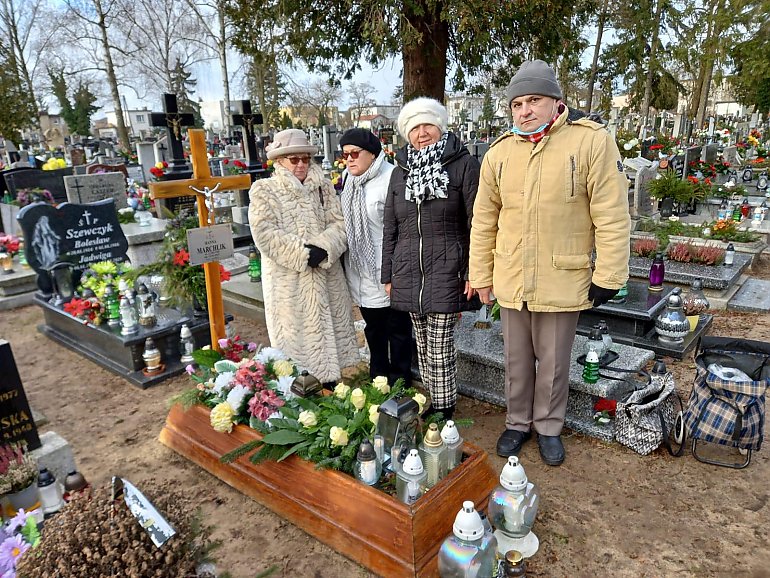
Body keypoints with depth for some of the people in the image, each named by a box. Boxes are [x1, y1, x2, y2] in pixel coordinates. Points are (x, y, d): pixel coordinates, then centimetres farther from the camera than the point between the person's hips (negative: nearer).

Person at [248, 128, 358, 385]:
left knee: (329, 329, 13)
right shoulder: (264, 190, -1)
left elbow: (339, 223, 1)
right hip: (289, 281, -4)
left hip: (326, 276, 4)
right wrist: (303, 253, -18)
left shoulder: (323, 186, 11)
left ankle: (330, 385, 30)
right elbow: (264, 233, -13)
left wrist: (323, 249, -17)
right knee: (296, 335, 1)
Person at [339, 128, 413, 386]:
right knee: (373, 329, 20)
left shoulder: (389, 179, -15)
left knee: (397, 329, 8)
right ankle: (378, 378, 37)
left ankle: (399, 382, 23)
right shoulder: (348, 181, 8)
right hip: (360, 273, 8)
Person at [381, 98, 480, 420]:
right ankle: (429, 405, 29)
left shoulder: (463, 165, -3)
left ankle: (444, 411, 16)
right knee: (422, 346, 14)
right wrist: (388, 275, 13)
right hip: (409, 272, 5)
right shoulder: (401, 171, 11)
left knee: (441, 349, -2)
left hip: (446, 272, -5)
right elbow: (390, 228, 14)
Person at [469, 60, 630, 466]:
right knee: (516, 361, 19)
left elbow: (612, 216, -10)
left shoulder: (592, 142, -10)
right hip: (511, 281, 3)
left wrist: (608, 276, -11)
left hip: (563, 282, -3)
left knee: (554, 363, 15)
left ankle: (548, 427, 37)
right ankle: (518, 422, 40)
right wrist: (481, 276, 6)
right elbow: (484, 221, 6)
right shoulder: (499, 153, 1)